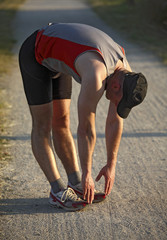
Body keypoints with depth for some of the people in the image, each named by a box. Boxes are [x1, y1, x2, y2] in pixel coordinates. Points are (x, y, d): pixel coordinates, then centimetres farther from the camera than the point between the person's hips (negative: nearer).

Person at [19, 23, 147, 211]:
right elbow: (86, 128, -32)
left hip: (56, 57, 8)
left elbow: (115, 121, -5)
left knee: (61, 121, 7)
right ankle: (58, 191, -7)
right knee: (42, 125, -8)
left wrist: (111, 165, -2)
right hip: (34, 54, -8)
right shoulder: (96, 76, -38)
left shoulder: (125, 72, -12)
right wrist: (87, 173, -23)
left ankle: (75, 184, 9)